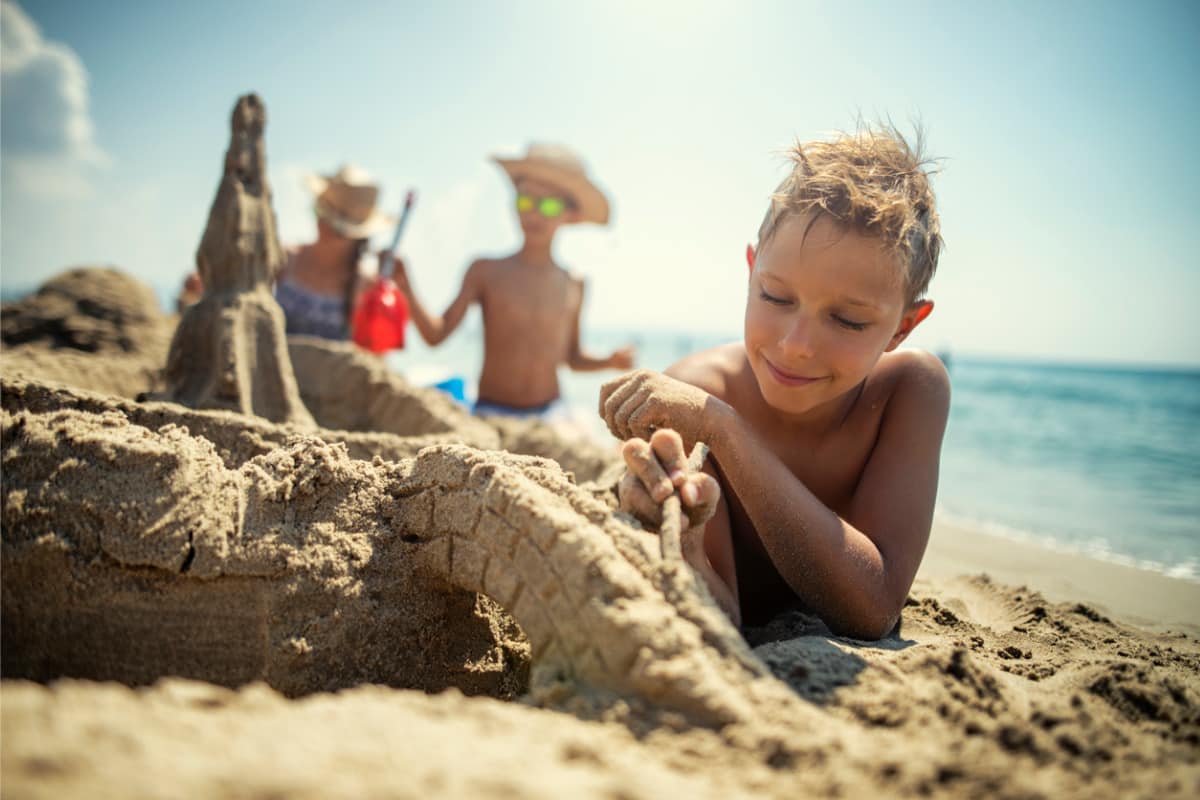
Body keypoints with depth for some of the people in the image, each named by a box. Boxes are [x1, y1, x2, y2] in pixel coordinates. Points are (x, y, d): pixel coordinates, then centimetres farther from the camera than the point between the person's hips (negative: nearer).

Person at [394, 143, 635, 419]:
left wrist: (611, 361, 2)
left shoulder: (573, 286, 8)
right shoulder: (486, 272, 1)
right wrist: (408, 293, -17)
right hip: (491, 413, -2)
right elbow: (437, 334, -4)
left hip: (551, 413, 3)